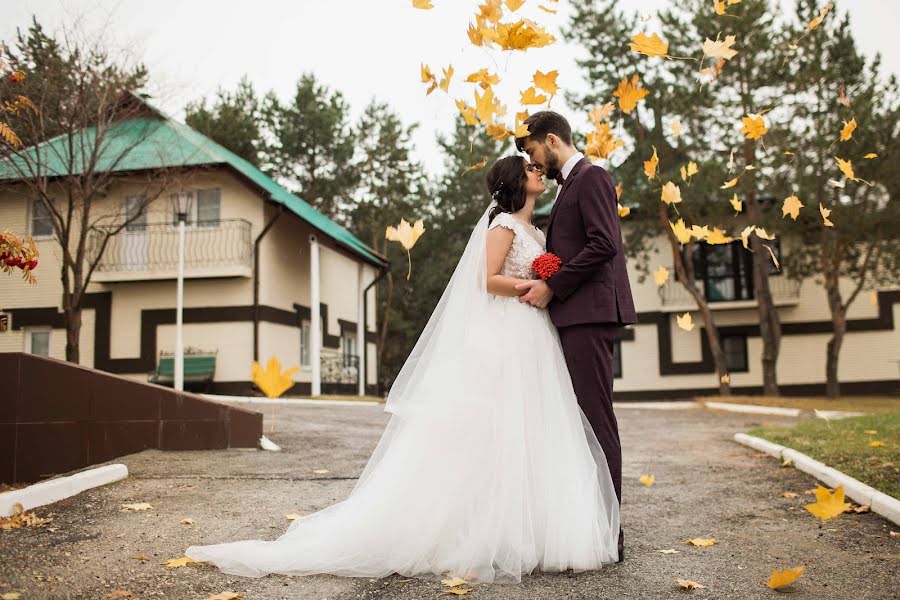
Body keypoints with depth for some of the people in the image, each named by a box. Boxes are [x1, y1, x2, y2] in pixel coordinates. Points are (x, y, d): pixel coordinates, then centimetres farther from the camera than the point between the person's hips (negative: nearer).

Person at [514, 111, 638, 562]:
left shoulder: (591, 177, -4)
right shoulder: (570, 184, 25)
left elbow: (603, 244, -17)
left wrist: (552, 287, -14)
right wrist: (542, 284, 7)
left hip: (589, 313, -10)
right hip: (574, 316, 10)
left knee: (595, 418, -8)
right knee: (584, 420, 10)